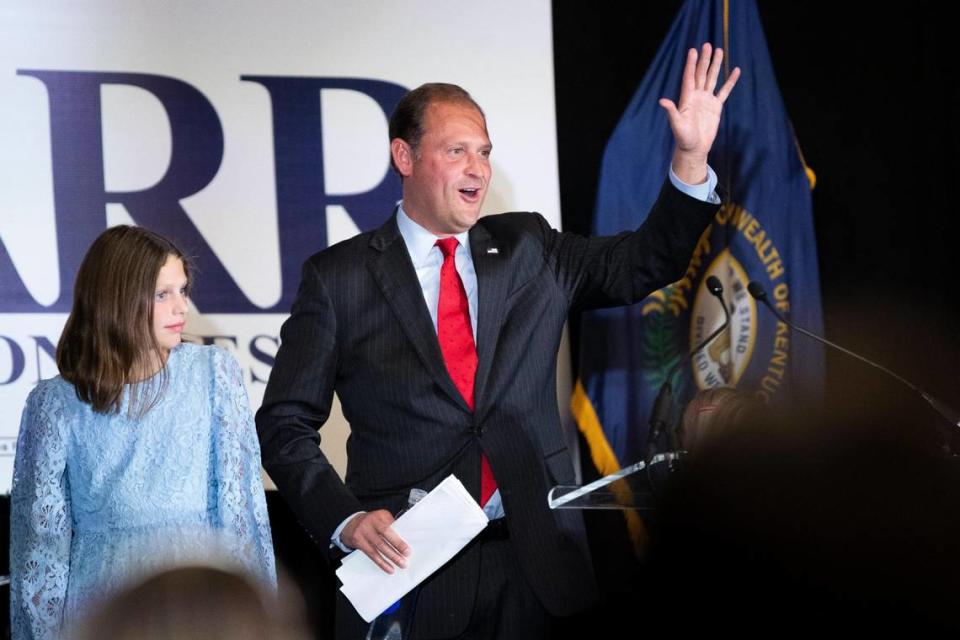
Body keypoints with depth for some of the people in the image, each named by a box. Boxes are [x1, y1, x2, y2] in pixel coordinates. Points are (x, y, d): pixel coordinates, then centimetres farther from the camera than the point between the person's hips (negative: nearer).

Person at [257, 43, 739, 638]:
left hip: (535, 566, 3)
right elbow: (286, 425, -1)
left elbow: (650, 261, 9)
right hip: (405, 561, -3)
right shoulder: (338, 278, 0)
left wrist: (692, 157, -5)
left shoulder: (529, 249, 11)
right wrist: (346, 519, -16)